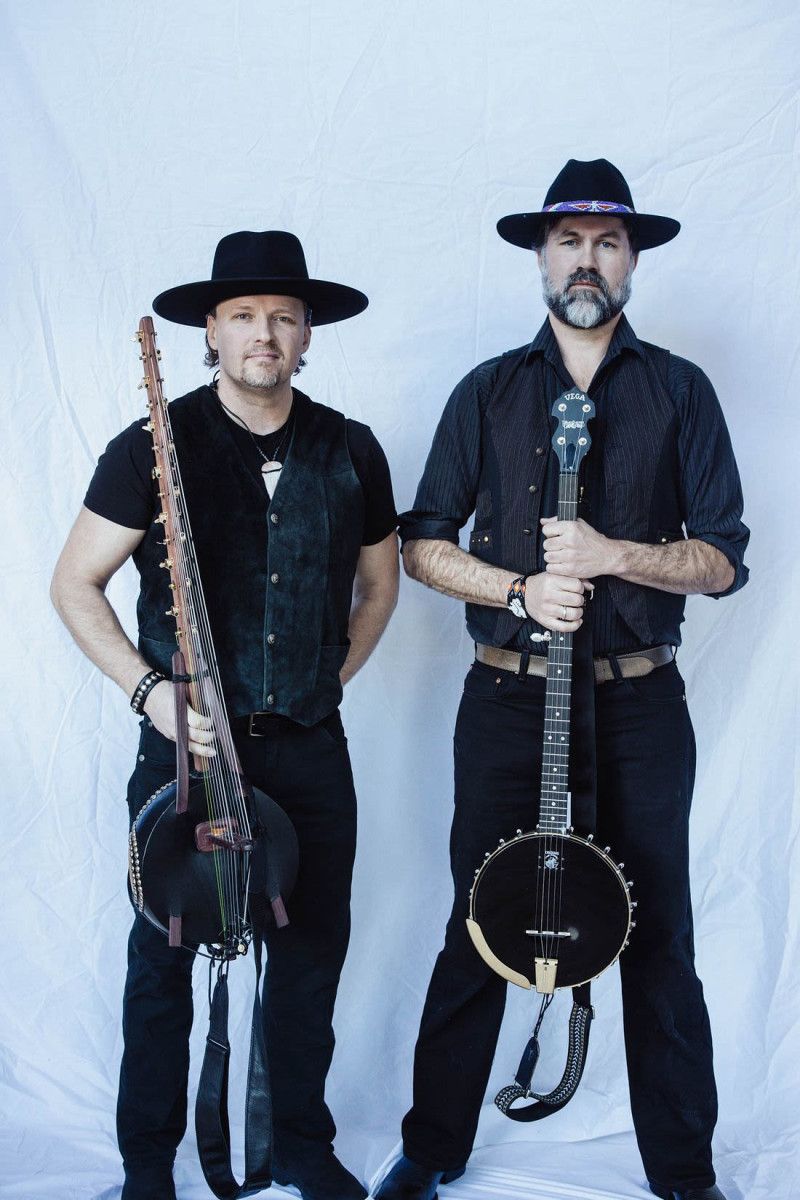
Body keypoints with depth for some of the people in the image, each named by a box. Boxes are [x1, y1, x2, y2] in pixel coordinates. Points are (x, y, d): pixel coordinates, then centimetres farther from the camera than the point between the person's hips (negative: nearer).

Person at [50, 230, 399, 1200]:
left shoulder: (350, 453, 4)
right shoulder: (152, 449, -5)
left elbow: (378, 581, 18)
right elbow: (75, 584, -1)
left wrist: (331, 676, 7)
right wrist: (148, 687, -12)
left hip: (309, 746, 3)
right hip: (186, 741, -2)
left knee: (312, 955, 11)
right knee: (163, 960, 7)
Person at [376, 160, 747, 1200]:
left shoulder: (679, 392, 5)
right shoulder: (488, 392, 7)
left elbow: (724, 560, 0)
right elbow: (423, 543, 5)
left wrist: (611, 554, -16)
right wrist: (520, 588, -11)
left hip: (639, 705, 0)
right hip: (507, 701, 1)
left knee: (658, 945, 7)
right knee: (478, 930, 9)